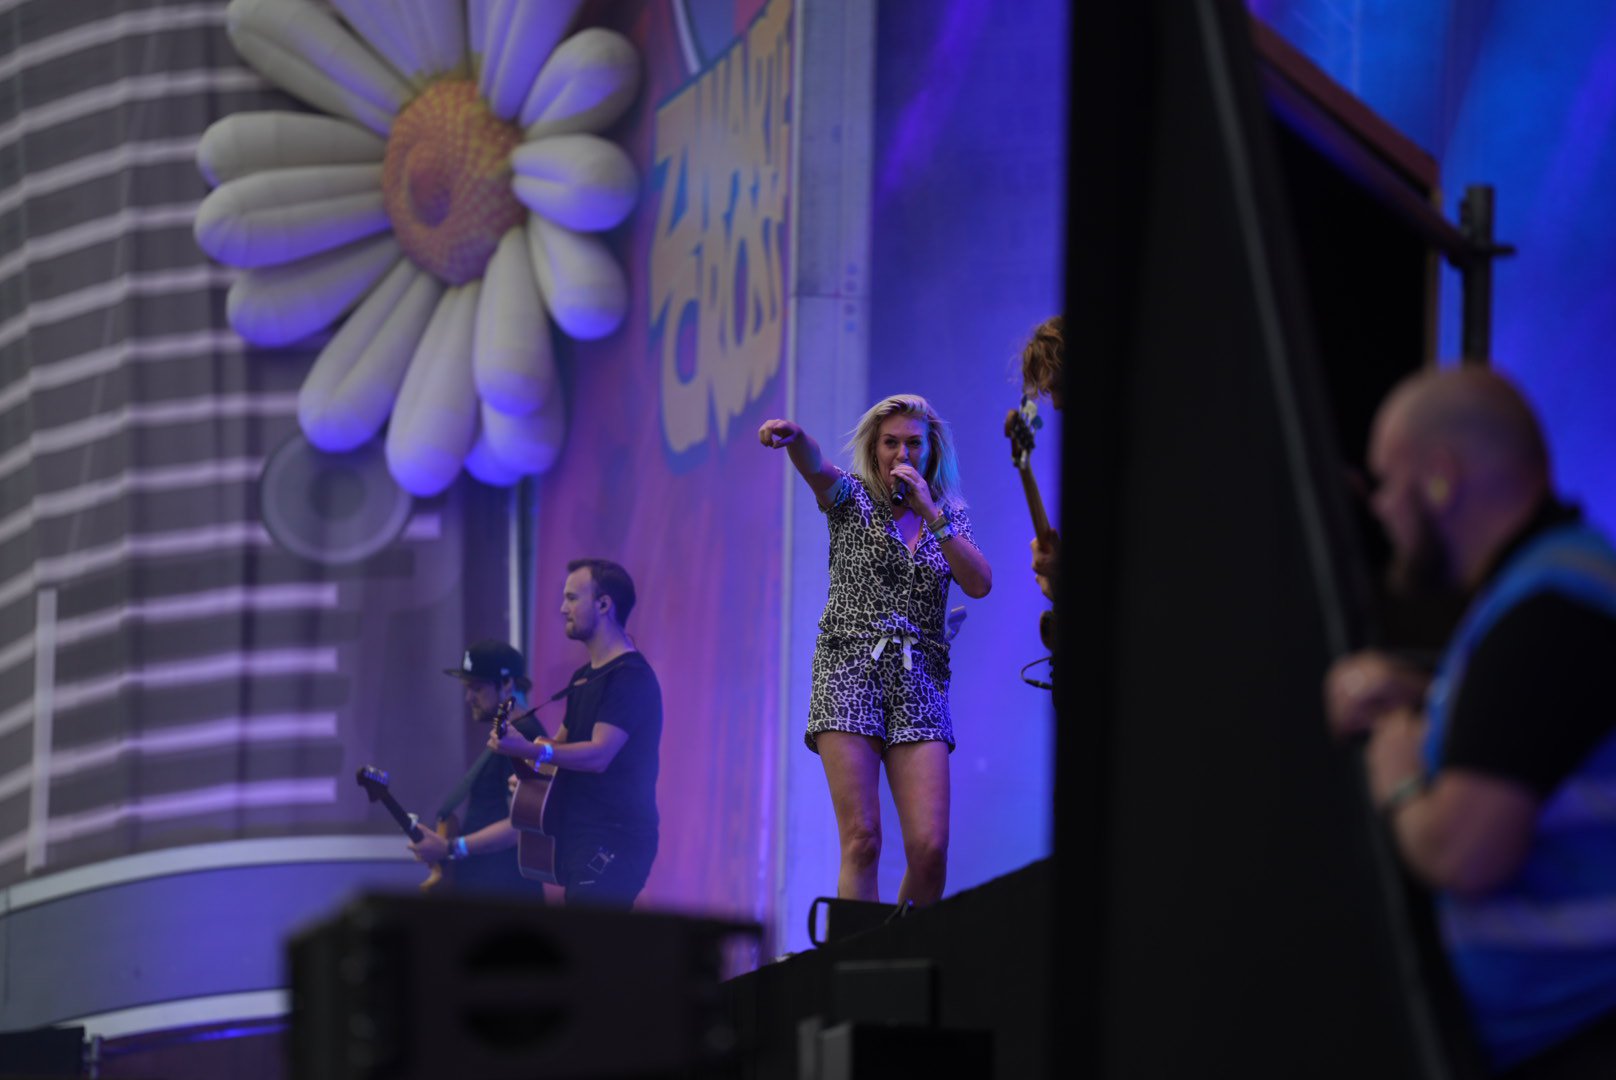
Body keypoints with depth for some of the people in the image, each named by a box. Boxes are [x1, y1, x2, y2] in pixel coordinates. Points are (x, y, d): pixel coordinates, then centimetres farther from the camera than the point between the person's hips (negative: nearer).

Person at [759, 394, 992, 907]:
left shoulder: (950, 517, 15)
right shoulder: (854, 499, 8)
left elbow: (979, 584, -1)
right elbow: (816, 468, -15)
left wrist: (929, 512, -6)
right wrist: (793, 436, -38)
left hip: (920, 686, 2)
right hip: (850, 676, -2)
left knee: (929, 848, -11)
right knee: (861, 842, -14)